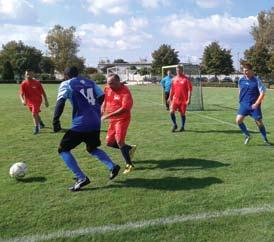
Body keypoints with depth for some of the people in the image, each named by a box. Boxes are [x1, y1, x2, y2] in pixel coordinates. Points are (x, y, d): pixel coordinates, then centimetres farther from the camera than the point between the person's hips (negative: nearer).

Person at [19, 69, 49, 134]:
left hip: (37, 101, -4)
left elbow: (43, 92, -1)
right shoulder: (23, 84, -7)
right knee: (36, 114, 20)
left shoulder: (37, 82, -9)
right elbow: (21, 94, -14)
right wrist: (22, 100, -34)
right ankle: (41, 123, 45)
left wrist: (46, 101, -2)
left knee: (34, 114, -19)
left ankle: (36, 128, -8)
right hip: (29, 102, 4)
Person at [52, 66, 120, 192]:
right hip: (96, 122, 7)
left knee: (63, 150, 8)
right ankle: (113, 166, 13)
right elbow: (101, 97, 14)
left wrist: (55, 121, -9)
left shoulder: (66, 84, 1)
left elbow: (60, 102, -12)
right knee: (92, 148, 29)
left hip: (81, 123, -6)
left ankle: (81, 178, -2)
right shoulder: (90, 82, 15)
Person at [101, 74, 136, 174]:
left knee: (119, 141, -17)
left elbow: (124, 108, -26)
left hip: (122, 119, -8)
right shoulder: (107, 89, 3)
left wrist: (108, 115, -28)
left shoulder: (125, 92, -20)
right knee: (109, 142, 10)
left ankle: (129, 165, -3)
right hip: (113, 120, 8)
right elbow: (105, 101, 20)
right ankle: (130, 148, 30)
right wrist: (102, 112, 4)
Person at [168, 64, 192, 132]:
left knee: (182, 113, 5)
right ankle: (175, 125, 11)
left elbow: (189, 90, -7)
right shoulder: (174, 79, 8)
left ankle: (182, 127, 22)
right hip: (175, 99, 3)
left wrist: (189, 99, -14)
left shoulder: (186, 79, -5)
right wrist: (170, 98, 15)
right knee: (171, 112, -9)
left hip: (183, 100, -3)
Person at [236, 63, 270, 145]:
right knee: (238, 120, -12)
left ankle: (265, 139, 24)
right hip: (244, 104, 3)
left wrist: (256, 104, -15)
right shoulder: (241, 80, 2)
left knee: (259, 123, 2)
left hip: (254, 105, -3)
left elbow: (262, 93, -8)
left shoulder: (257, 80, -9)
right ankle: (247, 135, 11)